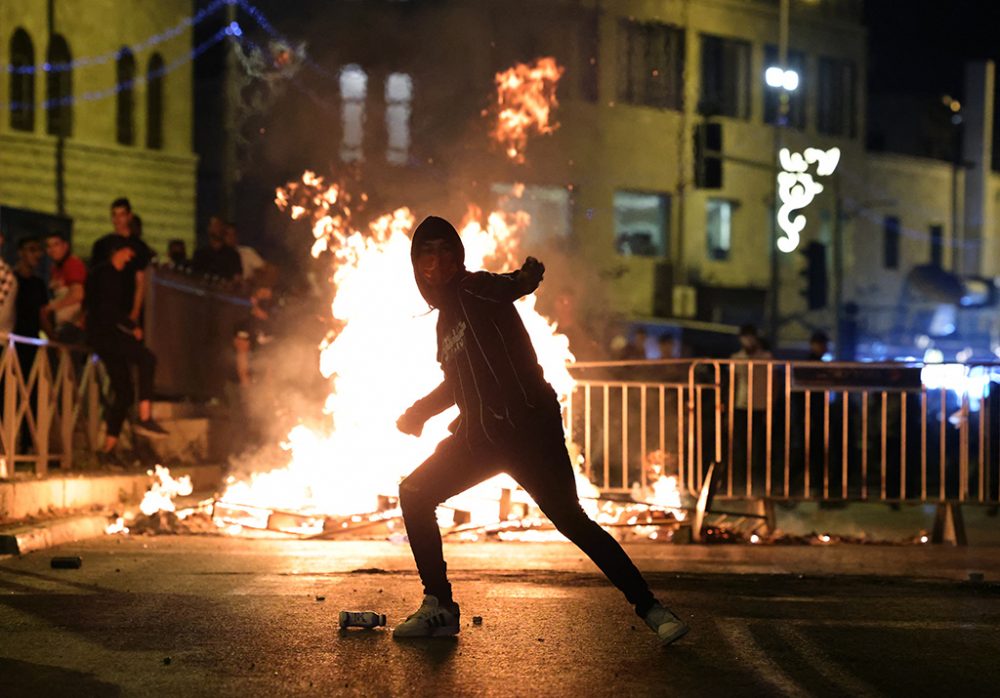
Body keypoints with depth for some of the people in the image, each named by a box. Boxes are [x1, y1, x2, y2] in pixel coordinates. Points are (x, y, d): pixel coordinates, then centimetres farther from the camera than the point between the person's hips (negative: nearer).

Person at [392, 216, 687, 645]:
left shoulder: (476, 289, -5)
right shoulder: (446, 315, 17)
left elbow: (508, 288, -30)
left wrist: (526, 278, -52)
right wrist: (419, 412, 19)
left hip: (528, 427, -8)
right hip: (481, 435, 8)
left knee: (569, 518, -13)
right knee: (415, 495, 2)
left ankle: (650, 608, -6)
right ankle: (439, 609, 10)